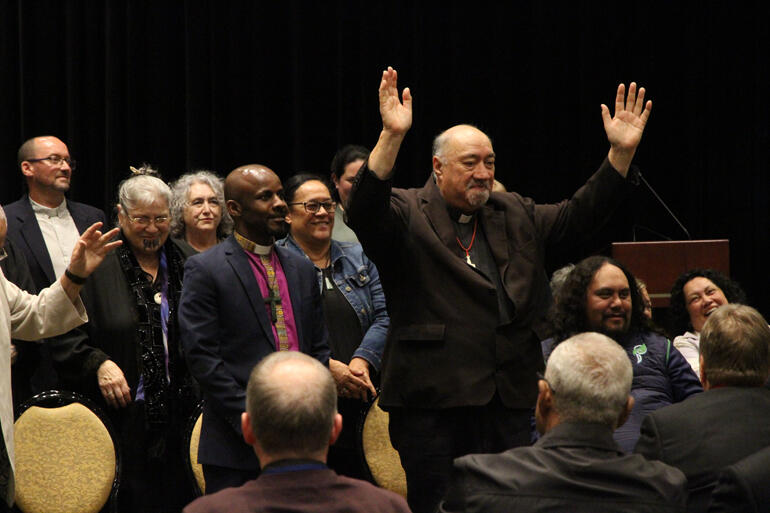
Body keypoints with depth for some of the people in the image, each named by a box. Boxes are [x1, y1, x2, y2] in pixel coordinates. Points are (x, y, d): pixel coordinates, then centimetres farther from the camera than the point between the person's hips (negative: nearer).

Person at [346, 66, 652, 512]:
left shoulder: (516, 216, 18)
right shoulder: (408, 214, -1)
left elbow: (579, 216, 15)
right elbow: (364, 213, -20)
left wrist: (622, 152, 3)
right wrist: (392, 138, -33)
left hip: (510, 400, 5)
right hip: (432, 402, -5)